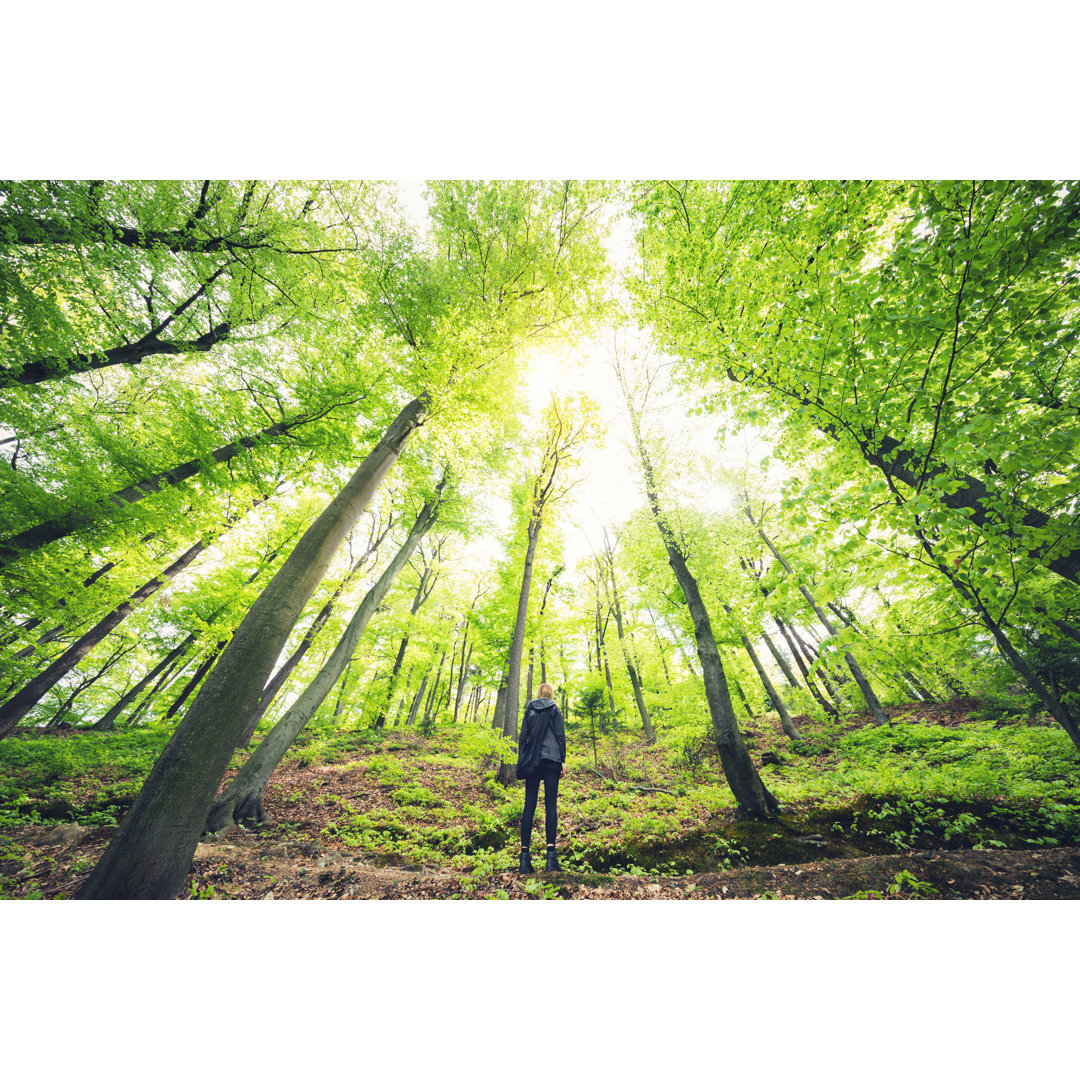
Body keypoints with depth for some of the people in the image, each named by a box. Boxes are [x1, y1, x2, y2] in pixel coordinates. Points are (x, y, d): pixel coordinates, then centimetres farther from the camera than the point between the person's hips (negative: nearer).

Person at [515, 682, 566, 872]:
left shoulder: (529, 711, 10)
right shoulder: (555, 710, 3)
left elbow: (523, 737, 8)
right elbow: (561, 736, -1)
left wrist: (521, 762, 10)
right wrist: (562, 760, 3)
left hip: (532, 761, 2)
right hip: (552, 759, -2)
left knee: (529, 805, 5)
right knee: (550, 804, 1)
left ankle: (525, 856, 5)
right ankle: (551, 854, -5)